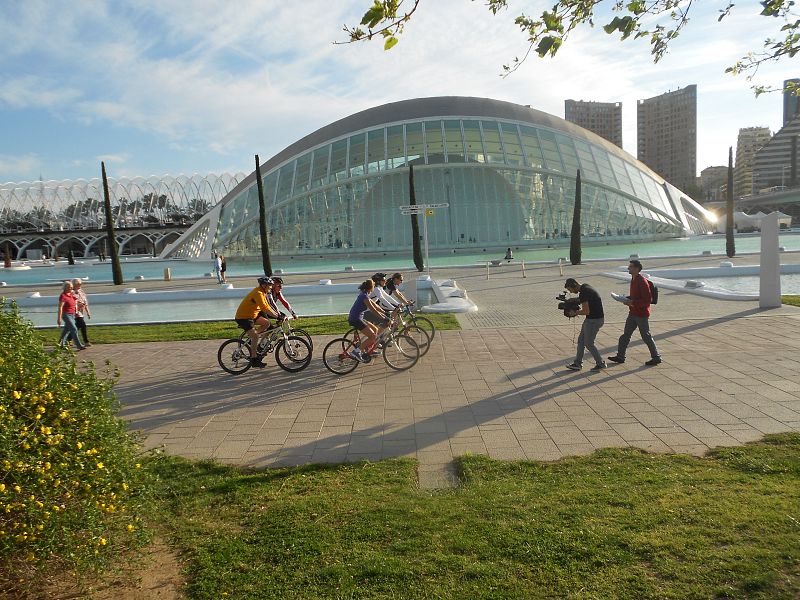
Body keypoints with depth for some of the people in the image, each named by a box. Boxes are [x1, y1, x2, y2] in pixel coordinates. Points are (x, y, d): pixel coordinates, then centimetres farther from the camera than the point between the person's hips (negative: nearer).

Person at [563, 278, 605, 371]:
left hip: (594, 320, -10)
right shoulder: (585, 286, 7)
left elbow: (586, 311, -25)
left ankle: (600, 363, 15)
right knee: (581, 340, 13)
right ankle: (577, 363, 19)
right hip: (590, 319, 10)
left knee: (588, 343, 1)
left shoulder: (583, 293, -23)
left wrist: (576, 313, -8)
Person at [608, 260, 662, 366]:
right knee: (625, 335, 11)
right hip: (633, 313, 9)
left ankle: (656, 358, 16)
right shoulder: (633, 280, 8)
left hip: (641, 315, -9)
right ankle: (620, 357, 17)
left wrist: (632, 302, -24)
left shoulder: (642, 282, -21)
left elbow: (648, 300, -23)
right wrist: (627, 299, 3)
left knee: (646, 337, 2)